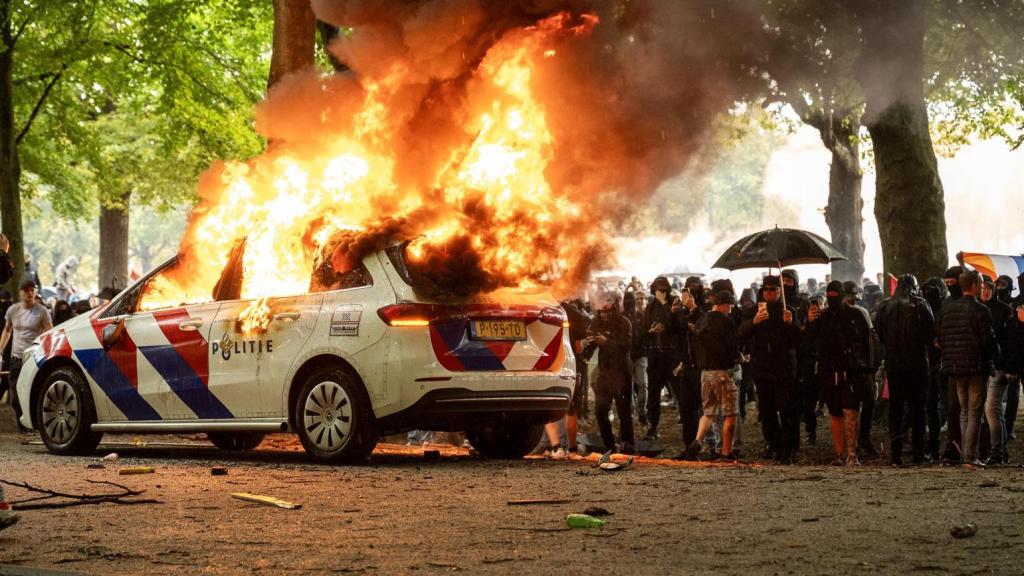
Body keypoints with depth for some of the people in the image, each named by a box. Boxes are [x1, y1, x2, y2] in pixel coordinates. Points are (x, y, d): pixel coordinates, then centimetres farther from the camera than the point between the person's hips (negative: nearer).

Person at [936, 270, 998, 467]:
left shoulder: (946, 310, 6)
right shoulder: (980, 310, -13)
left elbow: (941, 339, 9)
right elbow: (988, 339, -13)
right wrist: (994, 352, 8)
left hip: (954, 368, 5)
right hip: (977, 367, -5)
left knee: (964, 411, 16)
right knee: (974, 412, -1)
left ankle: (966, 453, 14)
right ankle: (970, 456, -5)